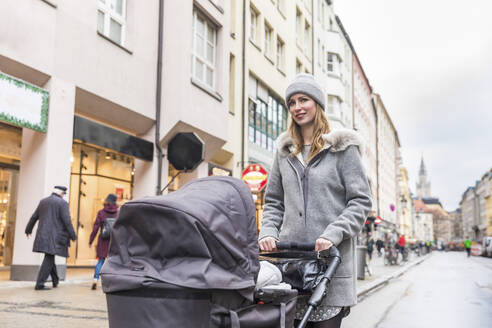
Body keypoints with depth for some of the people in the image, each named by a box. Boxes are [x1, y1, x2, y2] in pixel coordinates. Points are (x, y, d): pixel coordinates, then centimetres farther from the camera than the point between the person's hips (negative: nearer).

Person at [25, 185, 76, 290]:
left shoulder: (43, 201, 13)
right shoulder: (62, 203, -6)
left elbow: (34, 217, 18)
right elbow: (67, 221, -13)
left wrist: (28, 230, 32)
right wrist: (73, 236, -7)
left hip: (42, 235, 7)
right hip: (54, 236, -7)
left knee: (50, 257, 19)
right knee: (48, 259, -4)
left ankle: (55, 280, 28)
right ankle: (39, 284, -8)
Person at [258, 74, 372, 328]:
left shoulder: (342, 148, 3)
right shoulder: (285, 151, 17)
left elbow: (361, 201, -1)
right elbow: (273, 202, 20)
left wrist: (333, 234, -14)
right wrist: (268, 232, 2)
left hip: (331, 258, -3)